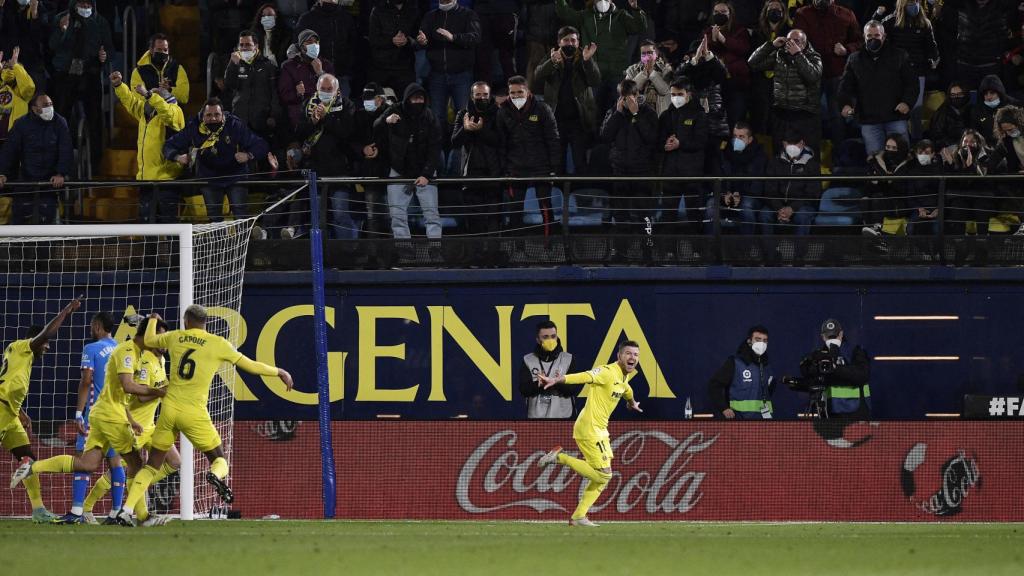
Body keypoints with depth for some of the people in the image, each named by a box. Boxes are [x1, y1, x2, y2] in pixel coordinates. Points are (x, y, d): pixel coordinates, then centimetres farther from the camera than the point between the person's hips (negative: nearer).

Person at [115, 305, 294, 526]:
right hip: (194, 414, -3)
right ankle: (216, 475, -25)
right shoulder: (218, 344, -2)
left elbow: (148, 340, 28)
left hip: (169, 409, 3)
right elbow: (250, 365, 4)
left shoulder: (175, 337, 7)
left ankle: (127, 509, 3)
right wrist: (279, 372, 18)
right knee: (219, 459, 11)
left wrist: (153, 320, 48)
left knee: (152, 465, 13)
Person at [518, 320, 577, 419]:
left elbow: (573, 389, -3)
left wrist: (559, 383, -25)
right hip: (536, 417, 1)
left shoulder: (568, 359, 3)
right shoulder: (528, 361, 5)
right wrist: (538, 384, -24)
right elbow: (523, 389, -3)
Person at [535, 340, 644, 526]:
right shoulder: (608, 372, -18)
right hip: (589, 429, -10)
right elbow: (583, 377, -33)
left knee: (602, 477, 12)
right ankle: (560, 457, -1)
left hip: (600, 430, 10)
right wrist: (556, 380, -49)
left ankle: (578, 517, 17)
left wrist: (632, 402, 57)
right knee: (603, 474, -11)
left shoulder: (625, 375, 11)